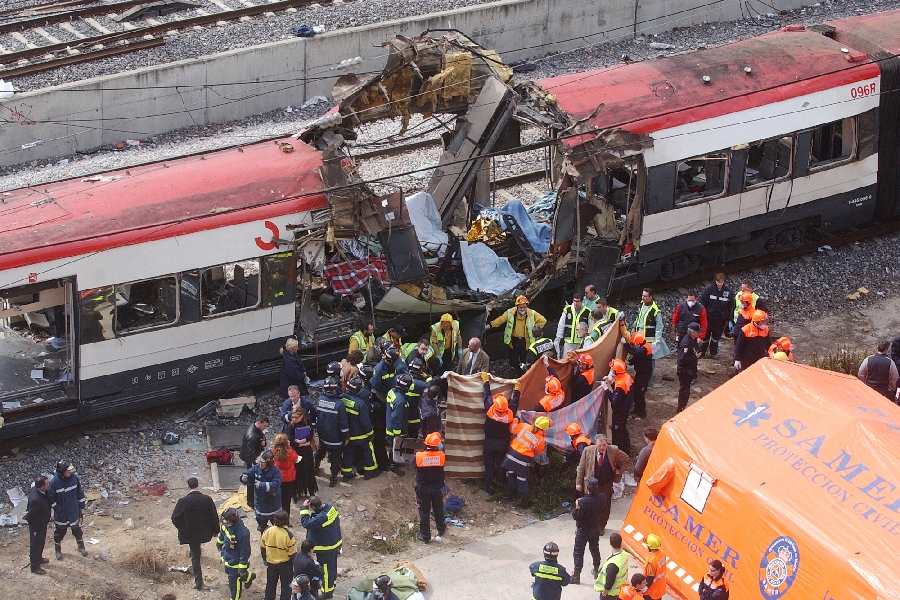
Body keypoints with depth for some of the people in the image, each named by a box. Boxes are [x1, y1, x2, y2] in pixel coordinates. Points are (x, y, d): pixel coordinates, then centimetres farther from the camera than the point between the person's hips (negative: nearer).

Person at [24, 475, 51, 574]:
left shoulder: (35, 489, -14)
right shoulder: (36, 499, -39)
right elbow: (31, 516, -28)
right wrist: (34, 530, -19)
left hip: (42, 523, 8)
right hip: (37, 526, -8)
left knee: (41, 542, 28)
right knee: (36, 545, 12)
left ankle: (39, 558, 51)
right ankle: (35, 567, 31)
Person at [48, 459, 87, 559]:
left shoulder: (74, 478, -13)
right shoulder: (54, 482, -24)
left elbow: (80, 494, -1)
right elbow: (50, 498, -14)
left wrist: (81, 508, 4)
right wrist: (58, 510, -15)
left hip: (74, 512, 3)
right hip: (61, 514, -2)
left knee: (77, 529, 18)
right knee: (60, 531, 15)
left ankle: (81, 547, 40)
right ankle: (58, 550, 36)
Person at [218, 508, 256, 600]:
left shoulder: (242, 533, -38)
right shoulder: (225, 525, -16)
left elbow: (245, 551, -27)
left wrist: (242, 568, -20)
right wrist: (219, 543, 29)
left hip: (236, 562, -8)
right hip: (227, 558, 8)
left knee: (234, 581, 9)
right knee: (229, 573, 30)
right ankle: (248, 577, 56)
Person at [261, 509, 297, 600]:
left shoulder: (267, 531, -14)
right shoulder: (288, 535, -25)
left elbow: (262, 547, 0)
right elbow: (292, 553, -17)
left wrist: (264, 559, 17)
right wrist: (294, 565, 0)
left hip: (270, 562, 4)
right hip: (285, 564, -4)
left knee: (270, 585, 21)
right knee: (286, 586, 12)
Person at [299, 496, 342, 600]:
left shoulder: (321, 518, -36)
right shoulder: (331, 508, -8)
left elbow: (306, 523, -33)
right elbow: (337, 520, 6)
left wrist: (304, 508, -26)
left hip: (325, 548, -9)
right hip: (335, 544, 9)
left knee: (325, 569, 9)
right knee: (332, 565, 26)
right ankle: (332, 585, 46)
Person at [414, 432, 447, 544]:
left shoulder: (419, 456, -20)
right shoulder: (440, 455, -18)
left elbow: (415, 466, -3)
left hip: (423, 489, -2)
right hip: (437, 488, 2)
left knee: (424, 512, 10)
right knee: (438, 510, 22)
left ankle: (425, 536, 17)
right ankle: (441, 530, 41)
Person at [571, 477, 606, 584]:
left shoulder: (583, 502, -33)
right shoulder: (602, 498, -15)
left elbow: (576, 516, -24)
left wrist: (577, 506, -12)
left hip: (583, 530, -6)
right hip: (596, 528, 6)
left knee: (578, 553, 7)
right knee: (595, 549, 24)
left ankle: (576, 576, 11)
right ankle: (596, 571, 39)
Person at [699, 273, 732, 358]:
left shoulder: (727, 292, -4)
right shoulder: (708, 289, -11)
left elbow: (730, 306, 5)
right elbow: (702, 302, -7)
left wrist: (728, 319, 5)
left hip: (721, 319, 2)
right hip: (708, 318, -2)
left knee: (716, 336, 14)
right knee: (705, 335, 6)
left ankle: (714, 352, 29)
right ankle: (702, 351, 21)